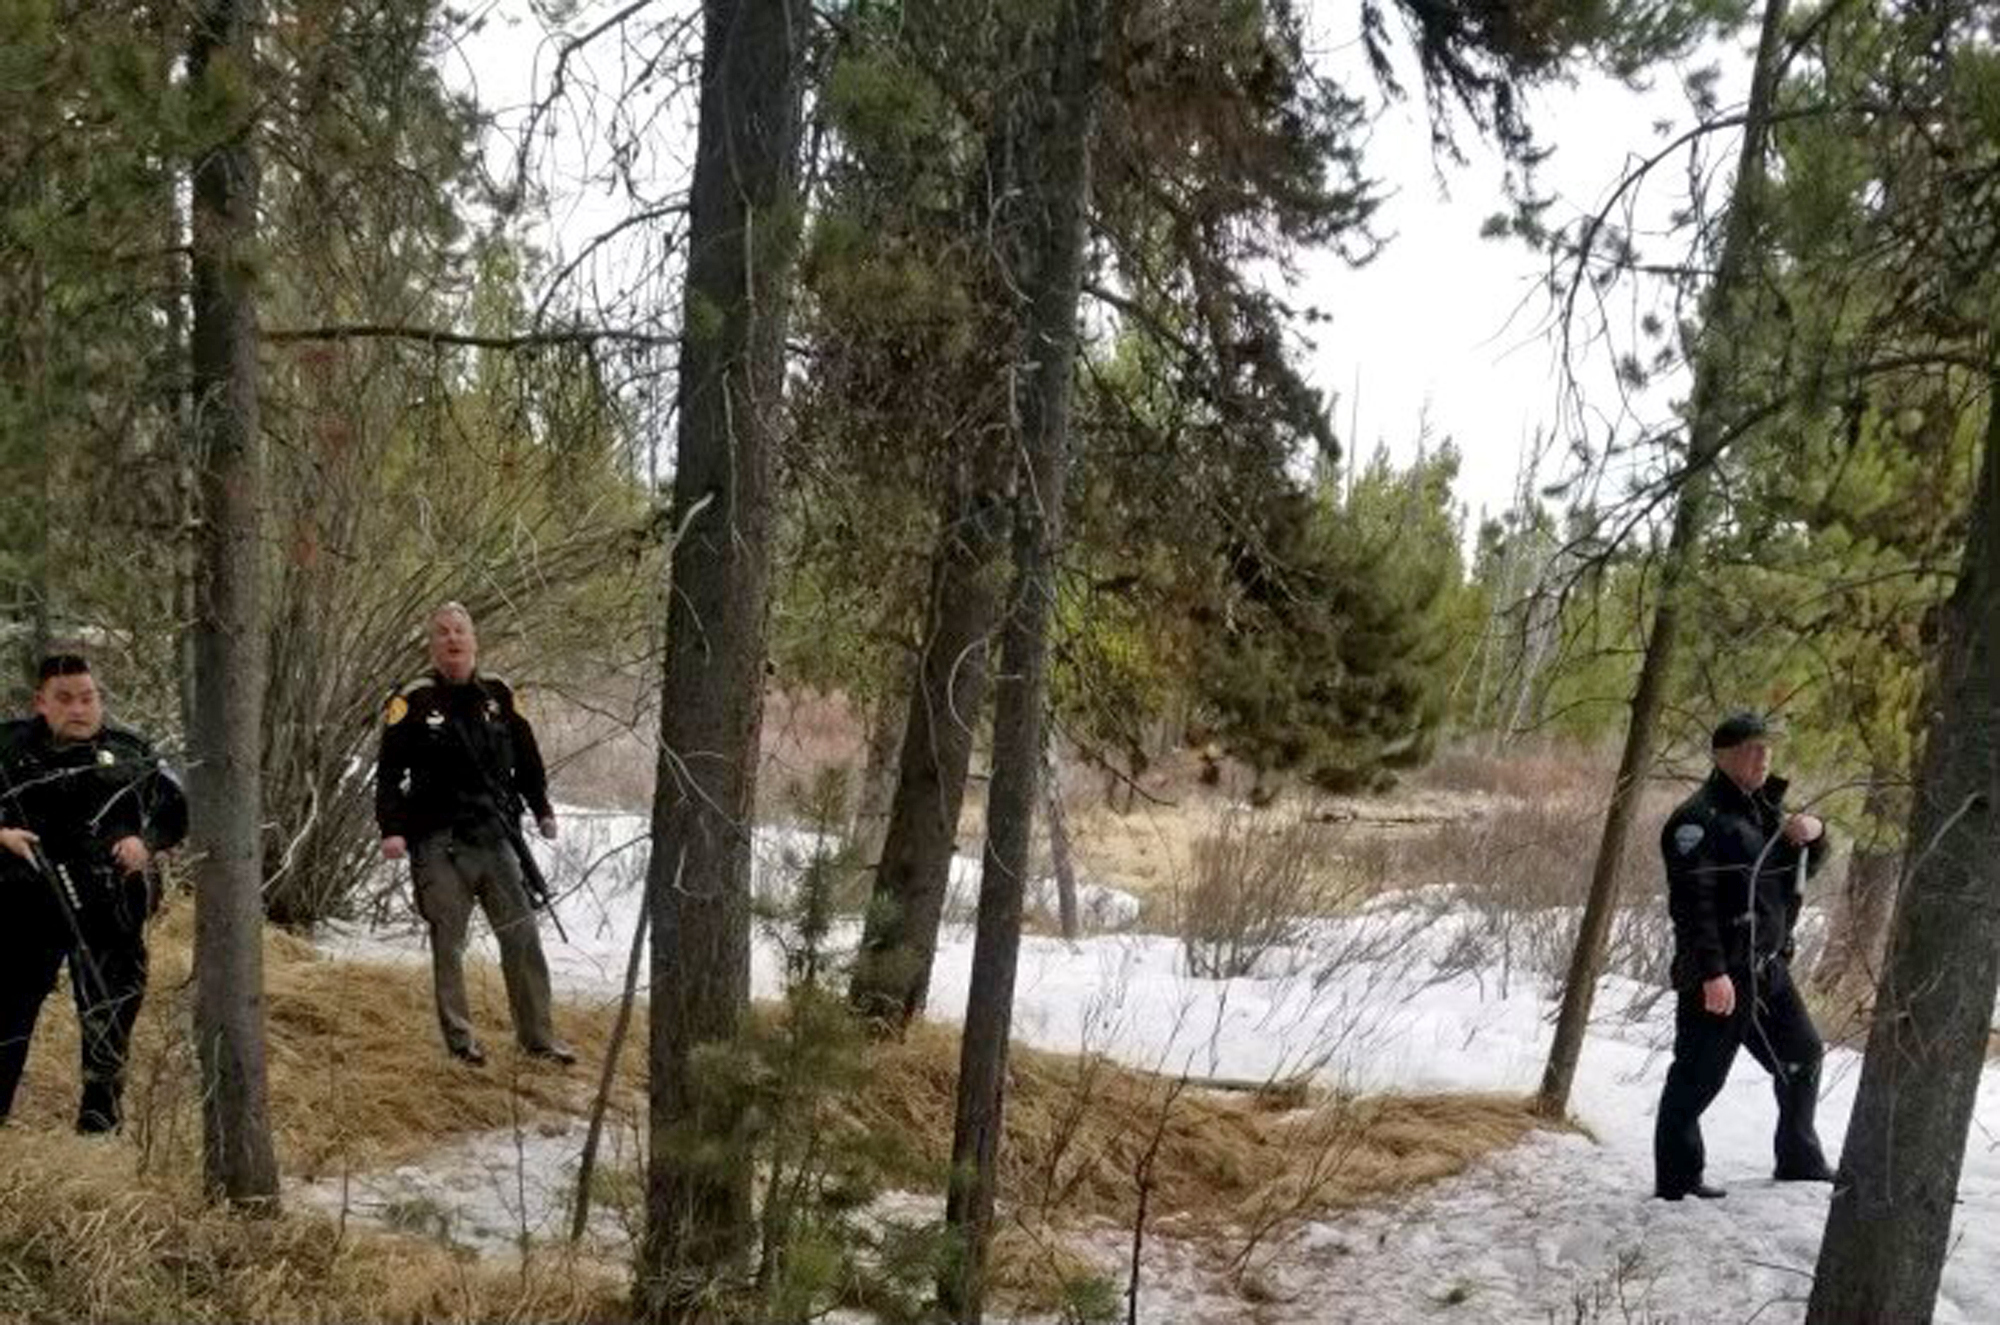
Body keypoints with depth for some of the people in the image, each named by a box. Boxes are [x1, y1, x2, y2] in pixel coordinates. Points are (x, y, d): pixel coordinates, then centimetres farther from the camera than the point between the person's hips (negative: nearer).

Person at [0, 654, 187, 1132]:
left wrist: (147, 842, -7)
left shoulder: (131, 752, 4)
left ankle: (101, 1103, 21)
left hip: (109, 909, 1)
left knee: (110, 1009, 6)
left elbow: (175, 810, 11)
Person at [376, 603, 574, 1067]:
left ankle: (538, 1035, 12)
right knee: (449, 945, 3)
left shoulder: (499, 696, 9)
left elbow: (527, 760, 20)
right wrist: (391, 829, -13)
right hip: (441, 845, -3)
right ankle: (459, 1038, 14)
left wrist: (542, 810, 17)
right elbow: (389, 772, -4)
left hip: (496, 838, 4)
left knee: (523, 938, 4)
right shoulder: (412, 702, -2)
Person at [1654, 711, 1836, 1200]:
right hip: (1719, 974, -9)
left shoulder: (1764, 808, 13)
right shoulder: (1699, 819, -16)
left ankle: (1799, 1159, 35)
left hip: (1768, 968, 10)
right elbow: (1692, 902, -22)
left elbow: (1805, 868, 21)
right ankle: (1677, 1178, 7)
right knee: (1698, 1076, -3)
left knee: (1802, 1056, 20)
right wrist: (1712, 972, -28)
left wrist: (1813, 835, -2)